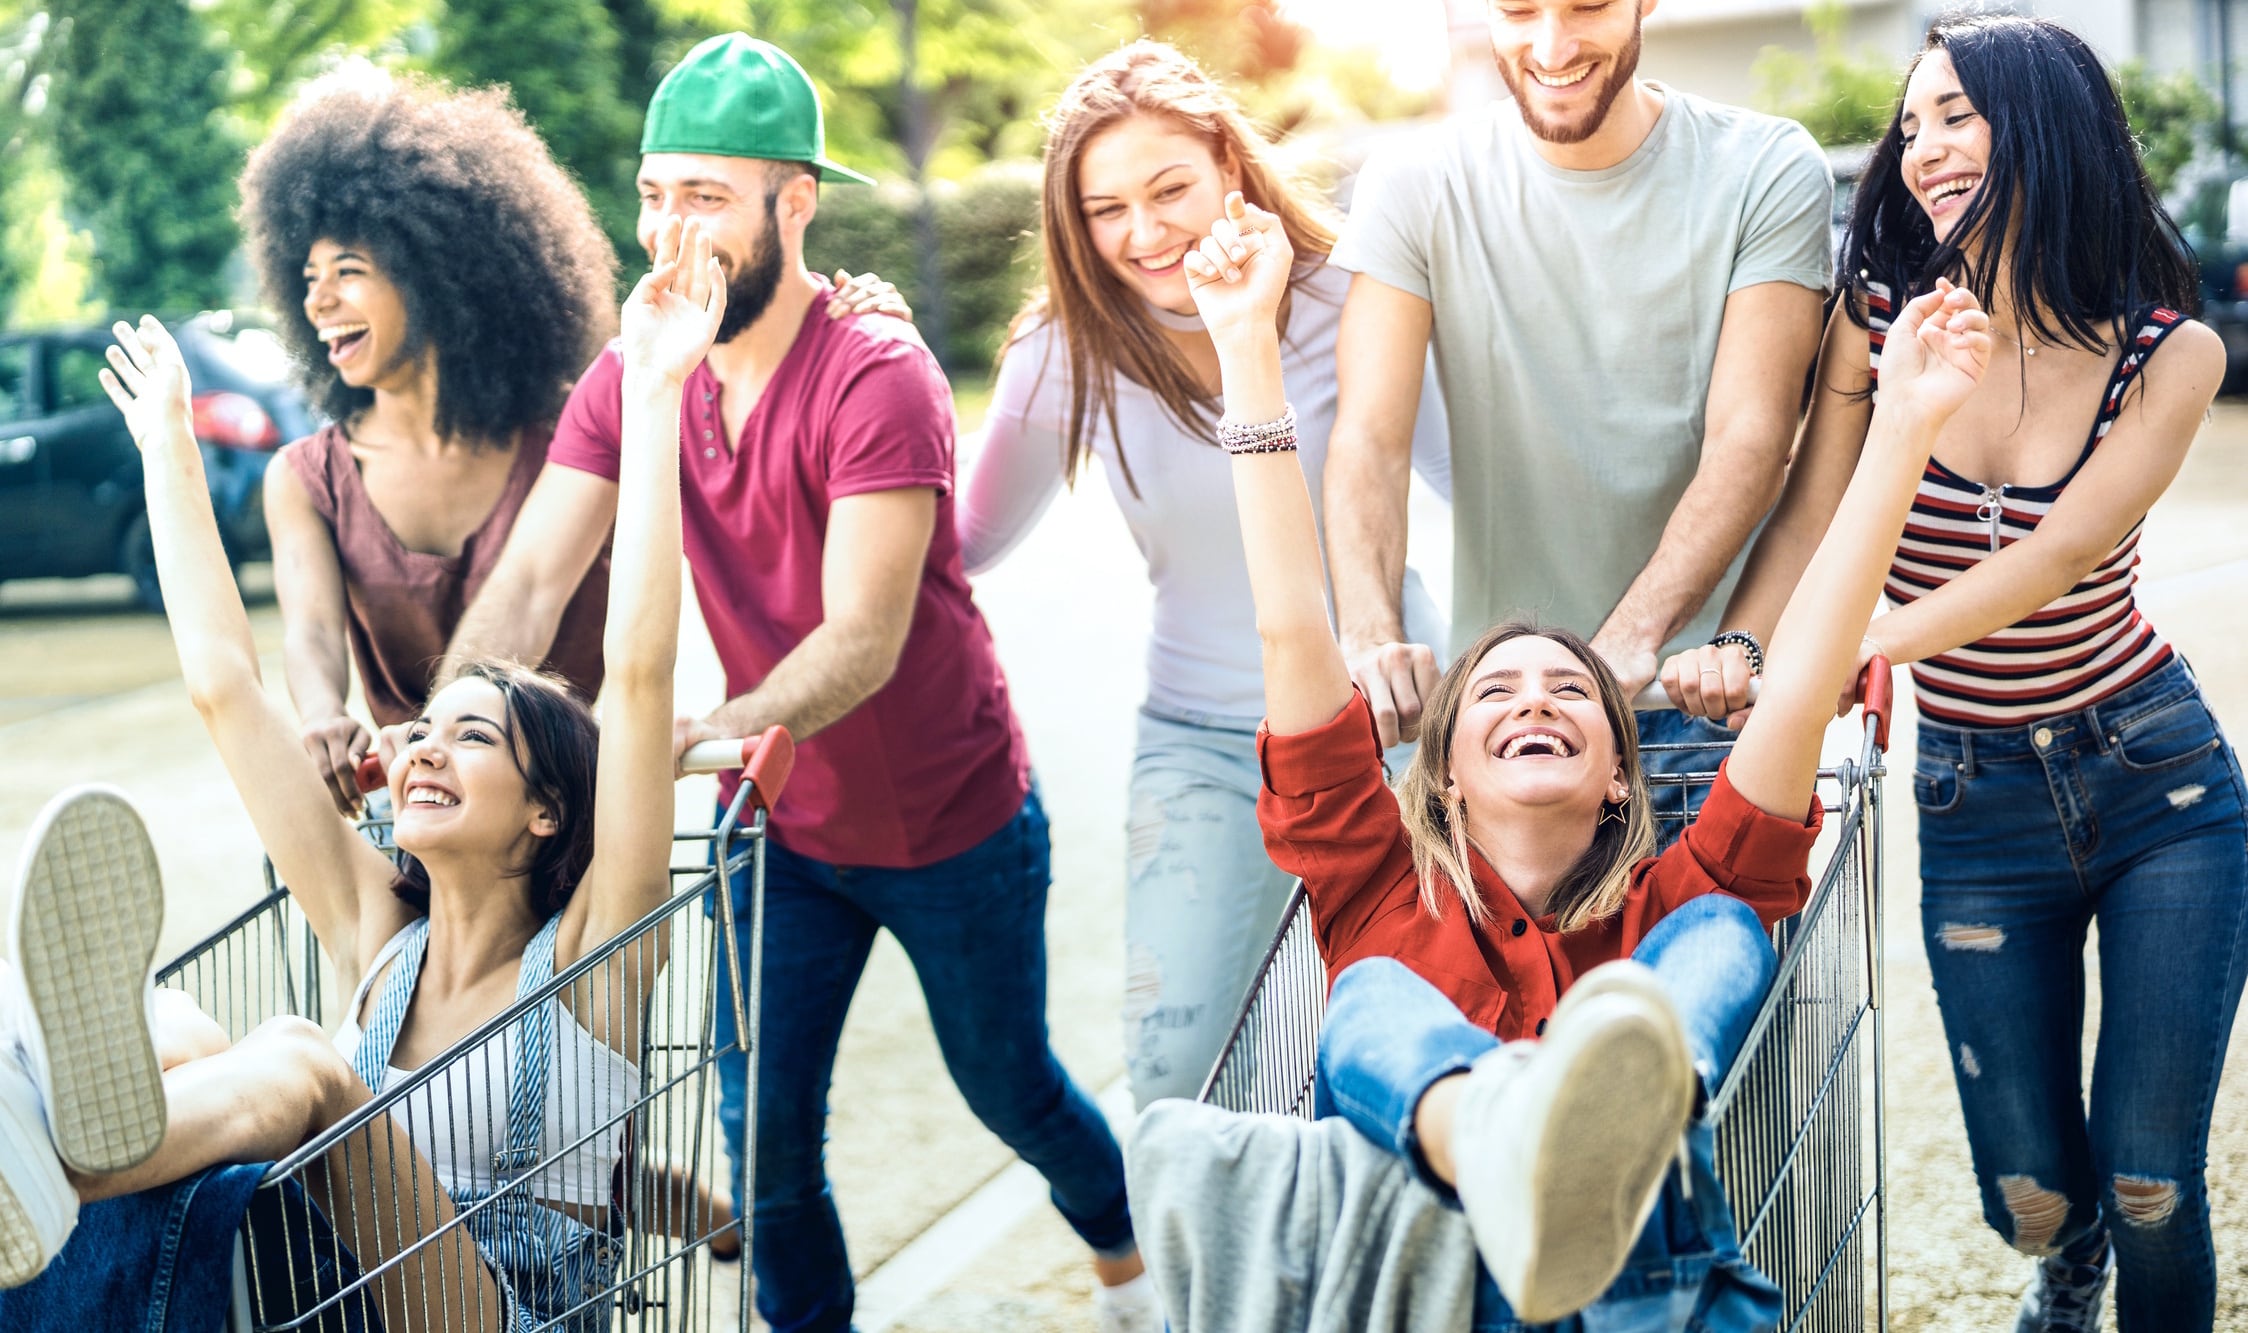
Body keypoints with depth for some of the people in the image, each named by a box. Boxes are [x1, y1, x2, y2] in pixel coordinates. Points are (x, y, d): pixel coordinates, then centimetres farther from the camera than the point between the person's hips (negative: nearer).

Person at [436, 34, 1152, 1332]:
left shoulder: (877, 379, -26)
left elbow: (862, 641, -33)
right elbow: (530, 584, -17)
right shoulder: (630, 384, -10)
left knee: (1009, 1087, 17)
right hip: (781, 831, 4)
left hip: (951, 822, -4)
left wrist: (710, 731, -50)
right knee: (765, 1128, 3)